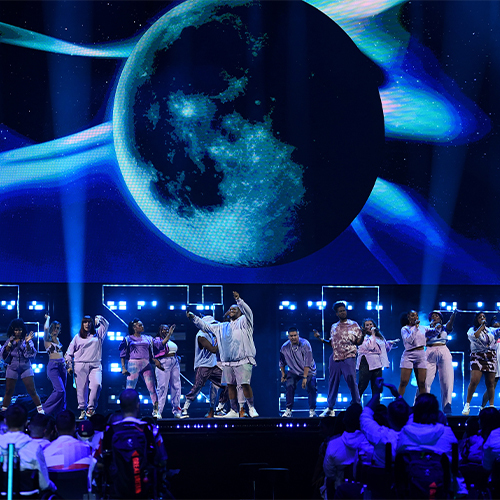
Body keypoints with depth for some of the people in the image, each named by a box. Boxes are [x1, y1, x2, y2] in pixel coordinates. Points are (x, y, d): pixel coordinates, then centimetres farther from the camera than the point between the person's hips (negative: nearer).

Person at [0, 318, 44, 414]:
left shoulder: (27, 340, 1)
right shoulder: (9, 340, 7)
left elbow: (30, 354, -8)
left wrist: (27, 343, -22)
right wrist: (10, 343, -11)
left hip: (25, 367, -2)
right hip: (12, 367, 2)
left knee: (32, 390, -5)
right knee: (8, 392, 5)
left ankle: (40, 409, 0)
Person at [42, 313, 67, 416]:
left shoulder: (57, 339, 18)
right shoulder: (47, 339, -1)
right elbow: (46, 328, -20)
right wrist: (48, 318, -3)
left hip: (62, 365, 7)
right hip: (53, 365, -7)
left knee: (62, 391, 4)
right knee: (60, 390, -18)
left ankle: (59, 413, 10)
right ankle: (46, 409, -7)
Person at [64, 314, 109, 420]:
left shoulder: (97, 334, 16)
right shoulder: (77, 337, 13)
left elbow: (106, 324, 24)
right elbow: (69, 352, 15)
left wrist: (99, 318, 13)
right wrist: (69, 366, 10)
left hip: (95, 365, 0)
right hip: (80, 365, 0)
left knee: (97, 384, -21)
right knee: (82, 388, -2)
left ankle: (91, 408, -14)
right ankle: (82, 410, 7)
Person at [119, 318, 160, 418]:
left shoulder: (148, 338, 17)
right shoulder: (128, 339, 8)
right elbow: (122, 354, 5)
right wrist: (123, 367, -4)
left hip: (146, 365, 3)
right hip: (133, 364, -3)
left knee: (152, 388, -5)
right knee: (130, 389, -4)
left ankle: (156, 410, -2)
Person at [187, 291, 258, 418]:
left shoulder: (244, 321, 5)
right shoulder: (222, 327, 22)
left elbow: (248, 312, -15)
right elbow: (206, 326, 26)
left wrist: (239, 300, -28)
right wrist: (193, 318, 19)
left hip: (243, 361, -6)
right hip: (227, 362, 6)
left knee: (245, 384, -12)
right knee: (230, 385, 6)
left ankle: (251, 408, 0)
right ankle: (234, 411, 14)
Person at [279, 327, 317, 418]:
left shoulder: (305, 345, -22)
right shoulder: (285, 347, -11)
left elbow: (307, 363, -23)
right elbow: (281, 362, 8)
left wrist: (305, 377, -26)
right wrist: (283, 374, 10)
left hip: (308, 371, -2)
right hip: (293, 372, 2)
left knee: (311, 388, -18)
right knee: (289, 386, -19)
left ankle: (312, 410, -5)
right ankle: (288, 410, -13)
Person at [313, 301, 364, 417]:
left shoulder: (353, 325, 5)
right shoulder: (334, 327, 16)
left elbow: (359, 342, 2)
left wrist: (363, 335, -17)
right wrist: (320, 338, 13)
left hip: (348, 357, -4)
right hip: (335, 358, 4)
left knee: (352, 382, -9)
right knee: (333, 383, 5)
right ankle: (330, 409, 10)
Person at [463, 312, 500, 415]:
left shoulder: (490, 330, 18)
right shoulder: (472, 329, 7)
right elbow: (474, 336, -14)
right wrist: (482, 326, -6)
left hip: (491, 358, 3)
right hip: (478, 357, -3)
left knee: (490, 383, 1)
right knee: (474, 381, -15)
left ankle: (492, 406, 6)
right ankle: (467, 405, -9)